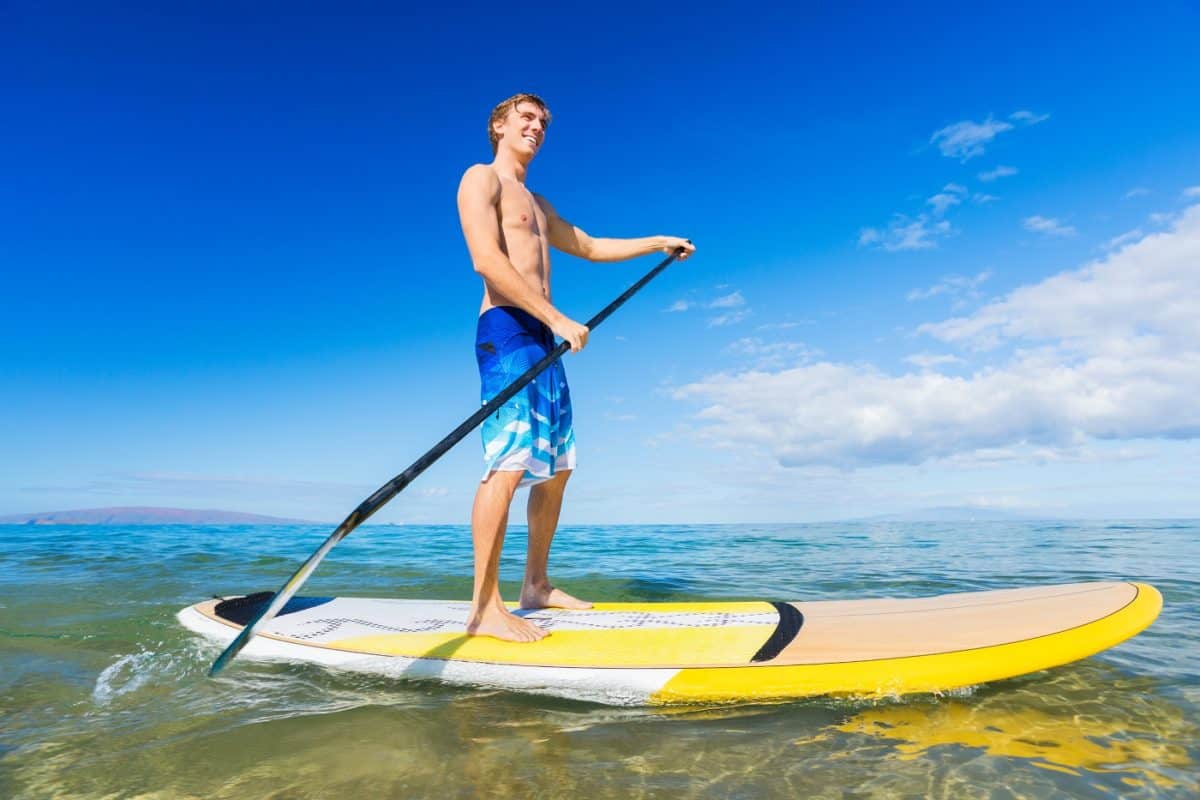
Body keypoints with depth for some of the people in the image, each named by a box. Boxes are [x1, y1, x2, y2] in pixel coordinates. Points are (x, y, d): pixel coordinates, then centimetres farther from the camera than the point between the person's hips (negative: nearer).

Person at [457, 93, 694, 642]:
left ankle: (536, 585, 17)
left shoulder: (537, 205, 30)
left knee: (556, 467, 7)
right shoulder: (481, 179, 2)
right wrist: (559, 319, -20)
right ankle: (485, 608, -14)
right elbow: (486, 259, -14)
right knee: (509, 463, -18)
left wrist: (658, 242, 38)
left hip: (543, 341, 9)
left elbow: (590, 247, 40)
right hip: (507, 330, -9)